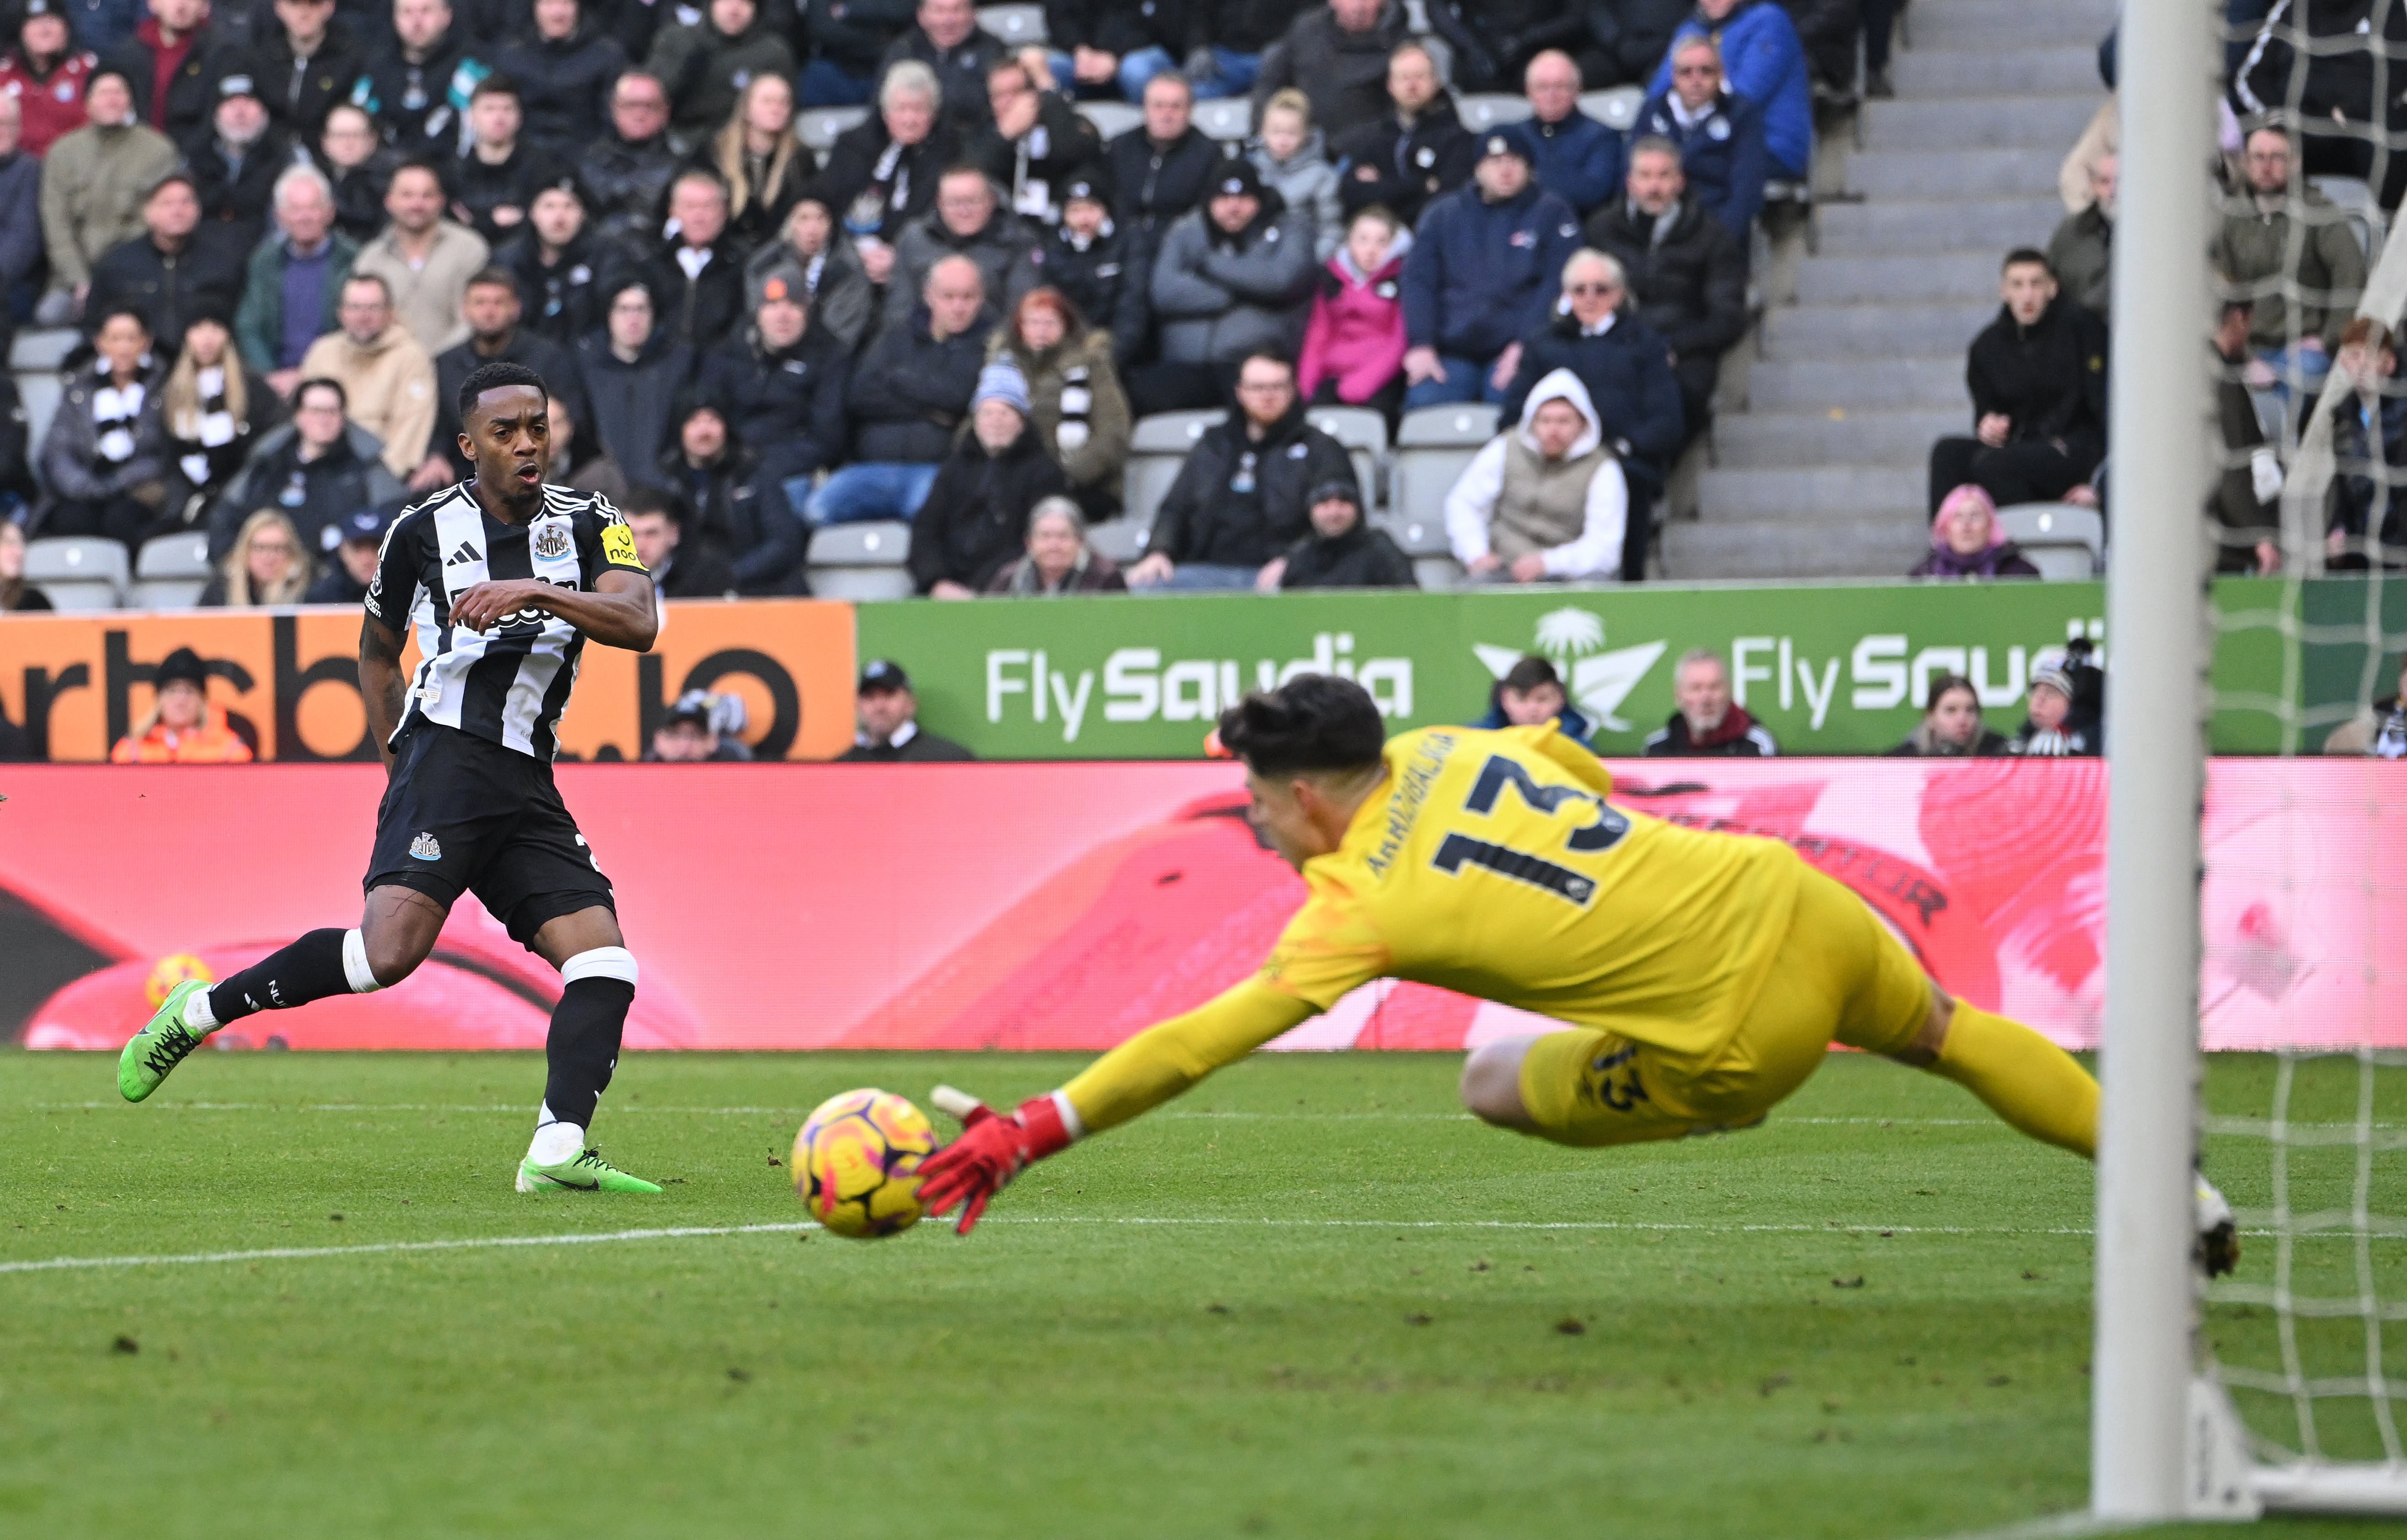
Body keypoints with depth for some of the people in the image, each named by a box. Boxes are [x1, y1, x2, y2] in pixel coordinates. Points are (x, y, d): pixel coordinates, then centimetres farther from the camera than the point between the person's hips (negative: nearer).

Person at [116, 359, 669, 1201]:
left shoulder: (587, 523, 9)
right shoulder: (425, 530, 6)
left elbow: (639, 623, -10)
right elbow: (376, 651, 21)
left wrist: (537, 592, -23)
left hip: (526, 785, 4)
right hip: (443, 754, -4)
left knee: (604, 961, -13)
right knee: (391, 950, -24)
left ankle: (557, 1151, -22)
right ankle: (201, 1010, -8)